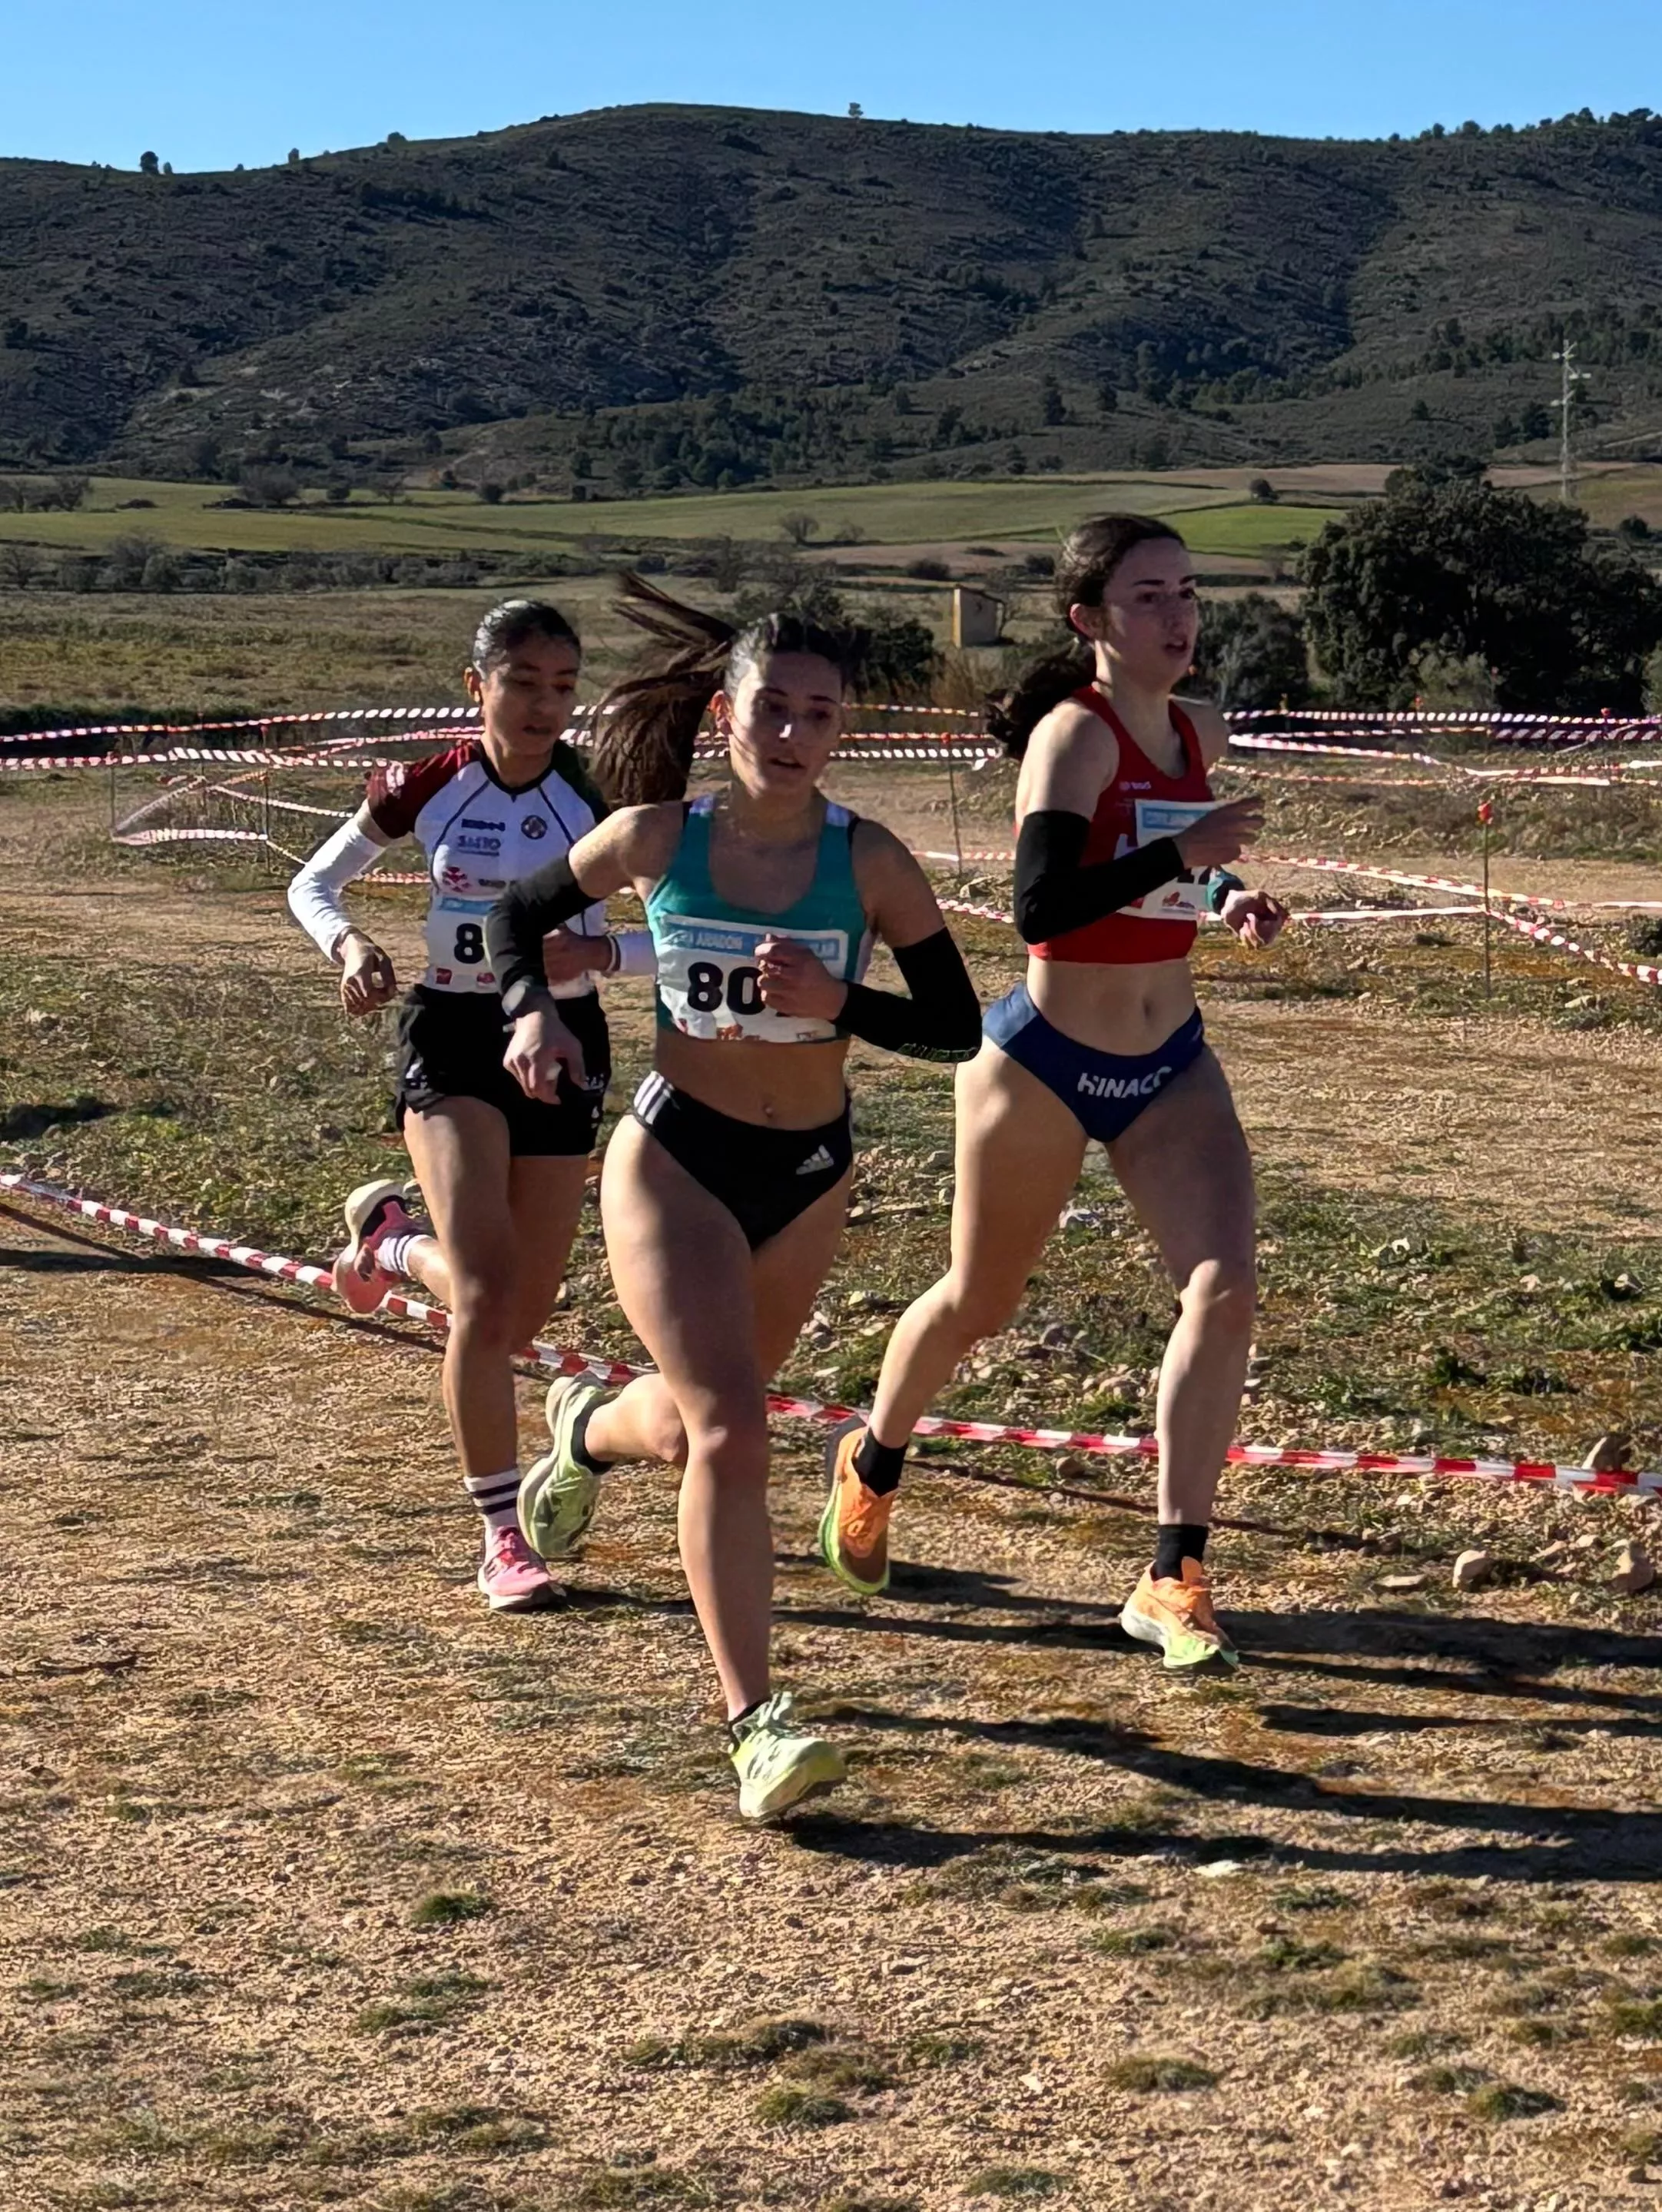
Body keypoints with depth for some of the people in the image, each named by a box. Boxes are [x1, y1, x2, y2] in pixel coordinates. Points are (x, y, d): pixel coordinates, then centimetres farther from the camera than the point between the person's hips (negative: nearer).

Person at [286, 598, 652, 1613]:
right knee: (487, 1293, -19)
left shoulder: (598, 799, -8)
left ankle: (393, 1238, 42)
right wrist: (351, 944, -15)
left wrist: (597, 949, -25)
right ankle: (503, 1536, -7)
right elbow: (312, 885, 5)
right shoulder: (427, 789, -8)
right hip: (453, 1040, -2)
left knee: (524, 1314, 9)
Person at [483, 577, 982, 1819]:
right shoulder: (657, 838, -10)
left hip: (810, 1173, 3)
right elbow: (520, 915, 7)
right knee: (729, 1431, -18)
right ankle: (757, 1725, -14)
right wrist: (534, 1011, -12)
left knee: (698, 1423, 22)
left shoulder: (871, 863, -11)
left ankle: (590, 1430, 59)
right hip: (675, 1158, -3)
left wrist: (836, 1003, -25)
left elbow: (959, 1028, -9)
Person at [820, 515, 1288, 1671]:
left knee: (1225, 1289, -14)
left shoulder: (1200, 734, 4)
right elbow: (1041, 904, -30)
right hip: (1045, 1063, -5)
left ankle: (1175, 1577, -8)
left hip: (1172, 1066, 5)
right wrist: (1181, 851, -33)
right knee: (980, 1303, 13)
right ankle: (871, 1462, 44)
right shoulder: (1074, 734, -17)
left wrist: (1229, 900, 4)